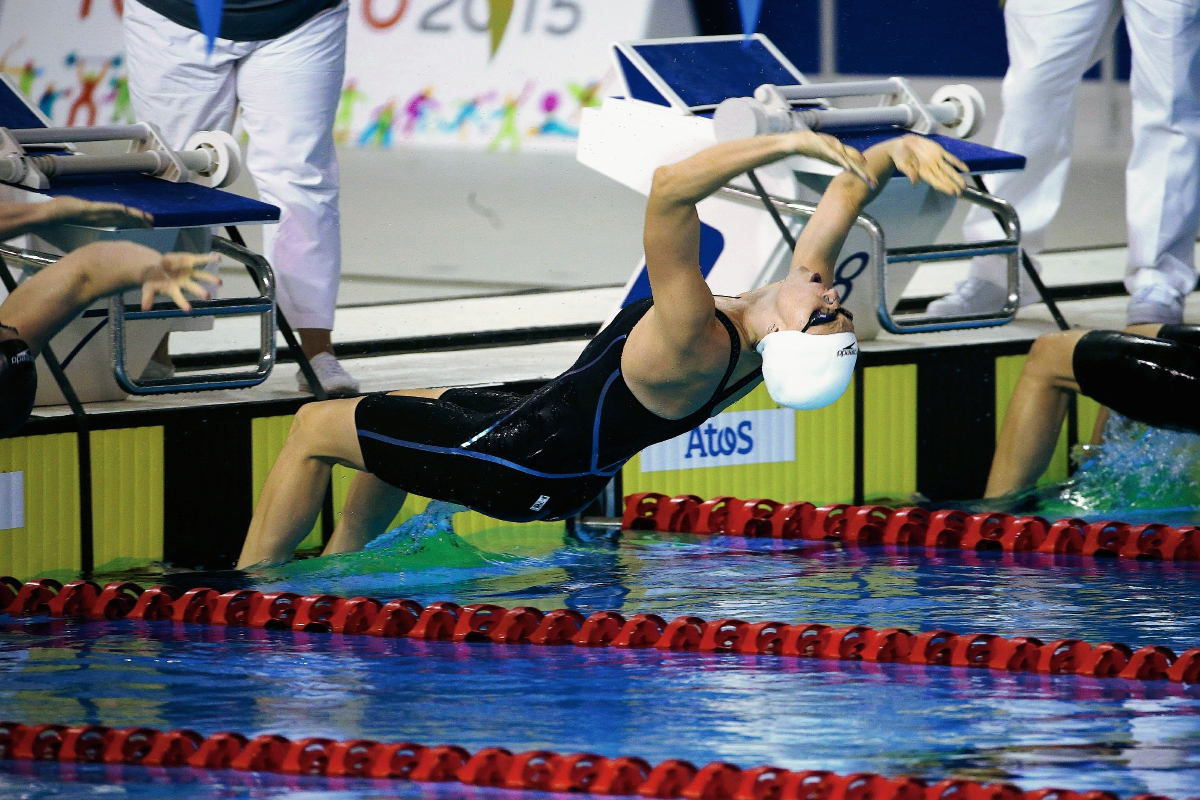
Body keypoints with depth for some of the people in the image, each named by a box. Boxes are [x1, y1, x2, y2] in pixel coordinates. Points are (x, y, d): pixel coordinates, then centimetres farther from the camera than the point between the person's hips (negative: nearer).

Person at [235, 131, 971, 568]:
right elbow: (852, 186, -10)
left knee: (318, 428, 6)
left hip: (522, 465, -9)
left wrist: (789, 143, -53)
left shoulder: (695, 345, -39)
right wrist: (894, 152, -27)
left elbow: (670, 188, -50)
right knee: (403, 409, 32)